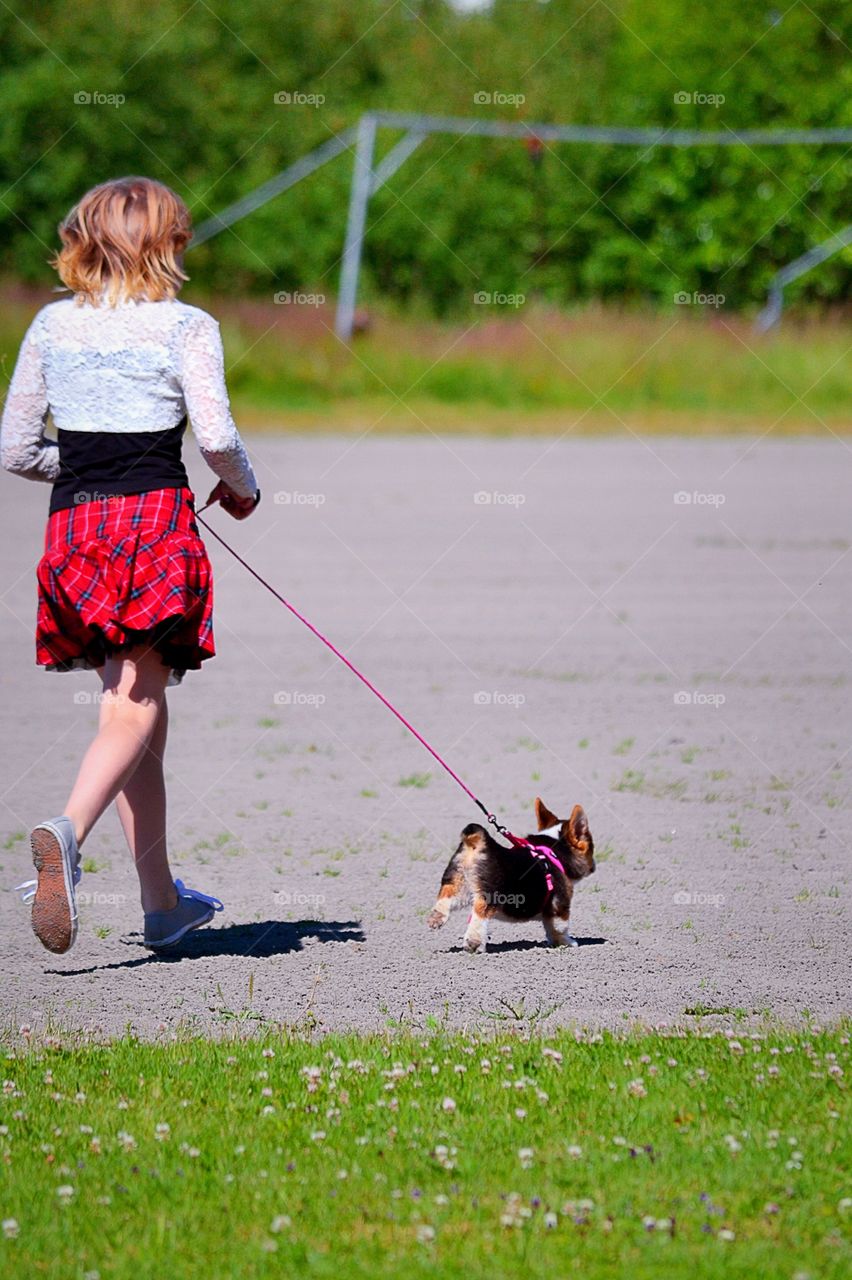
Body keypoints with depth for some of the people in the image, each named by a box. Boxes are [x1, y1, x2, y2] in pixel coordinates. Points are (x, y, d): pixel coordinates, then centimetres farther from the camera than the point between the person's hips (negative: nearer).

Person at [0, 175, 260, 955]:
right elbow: (216, 435, -14)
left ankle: (163, 903, 18)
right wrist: (243, 489, 6)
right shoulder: (184, 327, -2)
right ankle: (68, 831, -37)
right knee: (134, 703, -7)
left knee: (134, 704, 13)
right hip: (155, 520, -5)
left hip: (74, 522, 5)